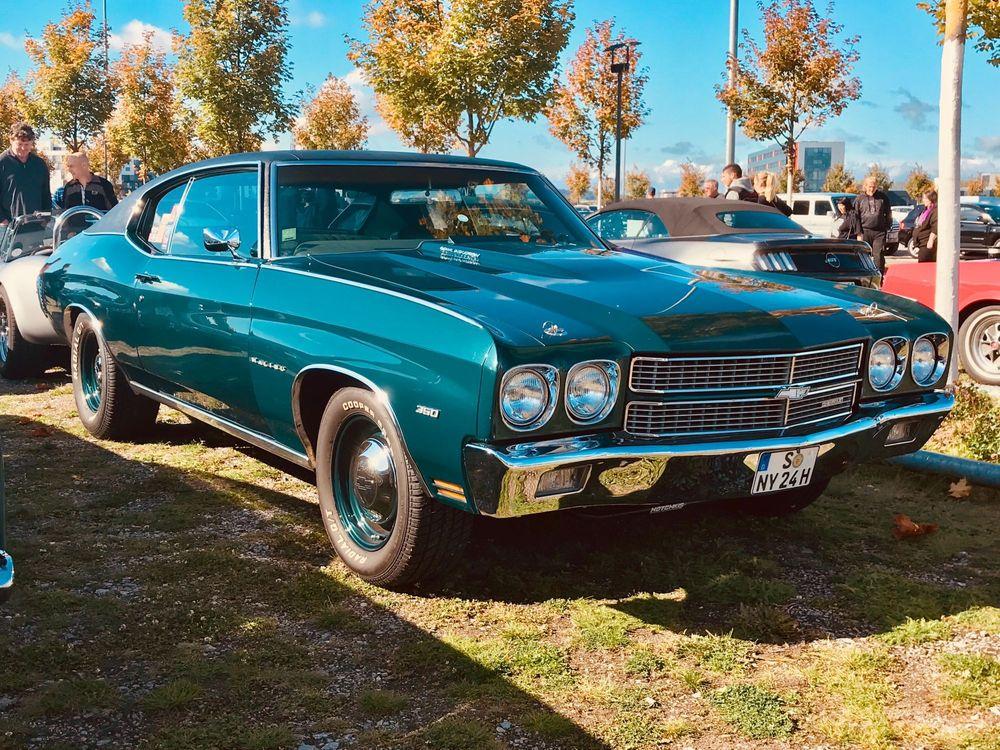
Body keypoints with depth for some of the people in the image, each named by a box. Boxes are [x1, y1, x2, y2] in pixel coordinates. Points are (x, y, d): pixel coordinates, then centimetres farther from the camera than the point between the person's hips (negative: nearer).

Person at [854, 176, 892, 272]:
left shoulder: (883, 197, 7)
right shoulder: (859, 199, 6)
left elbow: (888, 213, 14)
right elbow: (856, 217, 6)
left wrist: (887, 226, 4)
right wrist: (858, 233, -2)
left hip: (880, 232, 0)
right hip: (865, 231, 0)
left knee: (879, 256, -6)